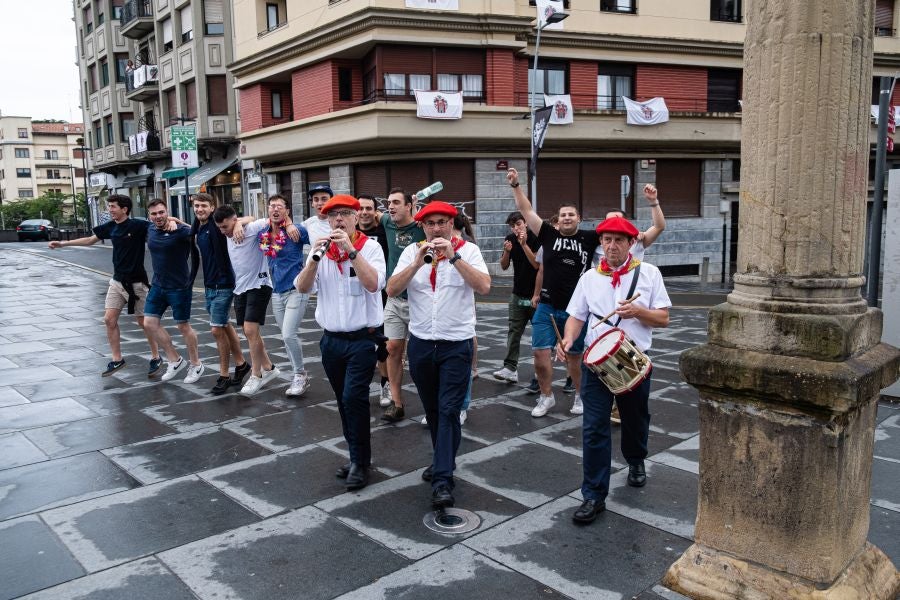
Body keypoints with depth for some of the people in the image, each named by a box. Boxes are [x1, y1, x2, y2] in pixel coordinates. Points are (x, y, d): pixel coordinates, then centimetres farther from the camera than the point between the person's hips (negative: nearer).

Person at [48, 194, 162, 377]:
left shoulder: (138, 225, -14)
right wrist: (63, 243, 22)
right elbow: (90, 240, 19)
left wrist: (171, 222, -38)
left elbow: (161, 225, -15)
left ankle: (156, 358, 19)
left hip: (137, 282, -6)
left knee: (144, 322, 3)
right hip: (117, 281, 6)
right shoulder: (110, 227, 4)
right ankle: (117, 359, 14)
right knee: (109, 319, 2)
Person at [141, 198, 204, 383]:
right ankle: (175, 360, 18)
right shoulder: (150, 231, 4)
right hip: (158, 286, 7)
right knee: (149, 323, 3)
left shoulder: (181, 231, -16)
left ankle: (196, 365, 22)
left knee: (183, 326, 3)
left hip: (179, 287, -7)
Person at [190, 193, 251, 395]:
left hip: (223, 285, -8)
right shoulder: (198, 228, 10)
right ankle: (241, 364, 29)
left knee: (217, 329, -6)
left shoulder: (216, 224, -13)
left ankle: (224, 376, 6)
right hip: (209, 285, 8)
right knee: (224, 326, 15)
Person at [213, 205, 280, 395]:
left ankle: (255, 375, -1)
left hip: (258, 286, -8)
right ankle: (268, 368, 27)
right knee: (249, 332, 12)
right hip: (240, 288, 8)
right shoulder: (228, 236, 8)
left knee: (250, 330, -13)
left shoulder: (252, 229, -13)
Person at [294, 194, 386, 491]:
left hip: (362, 339, -5)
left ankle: (360, 463, 3)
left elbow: (374, 284, -21)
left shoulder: (370, 247, -5)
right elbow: (302, 288, -3)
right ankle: (357, 456, 27)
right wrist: (316, 257, -17)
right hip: (331, 340, 5)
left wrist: (351, 250, -24)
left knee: (354, 398, -12)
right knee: (344, 401, 13)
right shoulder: (322, 250, 7)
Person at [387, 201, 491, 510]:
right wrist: (418, 262, -19)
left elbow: (484, 286, -19)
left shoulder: (468, 250, -3)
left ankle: (443, 479, -3)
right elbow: (391, 290, -8)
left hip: (457, 344, -3)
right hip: (421, 343, 4)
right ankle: (443, 459, 36)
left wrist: (453, 257, -23)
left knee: (448, 410, -6)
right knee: (432, 409, 17)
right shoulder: (412, 251, 3)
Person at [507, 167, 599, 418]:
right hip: (547, 308, 1)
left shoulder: (589, 238, 1)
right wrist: (515, 185, -6)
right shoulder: (549, 235, 1)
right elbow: (526, 211, -1)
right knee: (540, 354, -1)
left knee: (574, 356, 11)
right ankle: (546, 397, 19)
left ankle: (580, 396, 32)